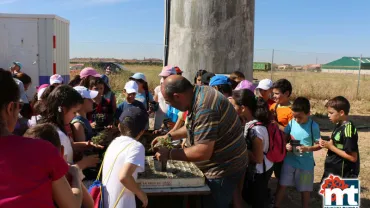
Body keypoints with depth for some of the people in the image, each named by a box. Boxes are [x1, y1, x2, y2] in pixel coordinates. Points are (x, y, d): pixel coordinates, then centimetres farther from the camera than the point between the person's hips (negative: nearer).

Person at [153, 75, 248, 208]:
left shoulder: (205, 108, -32)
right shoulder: (199, 93, -1)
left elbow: (203, 152, -32)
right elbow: (195, 127, 16)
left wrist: (169, 154, -22)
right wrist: (169, 136, 9)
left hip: (223, 171, -10)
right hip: (220, 166, 10)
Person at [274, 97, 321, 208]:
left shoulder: (313, 126, -14)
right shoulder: (292, 122, -6)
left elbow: (319, 145, -9)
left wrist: (307, 148, -26)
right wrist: (286, 145, -17)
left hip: (305, 164, -3)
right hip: (289, 160, 3)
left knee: (305, 190, 15)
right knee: (282, 185, 10)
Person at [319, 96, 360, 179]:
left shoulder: (348, 129, -22)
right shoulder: (339, 126, 5)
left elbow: (353, 157, -23)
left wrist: (330, 147, -20)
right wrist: (327, 143, -7)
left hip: (343, 175, -9)